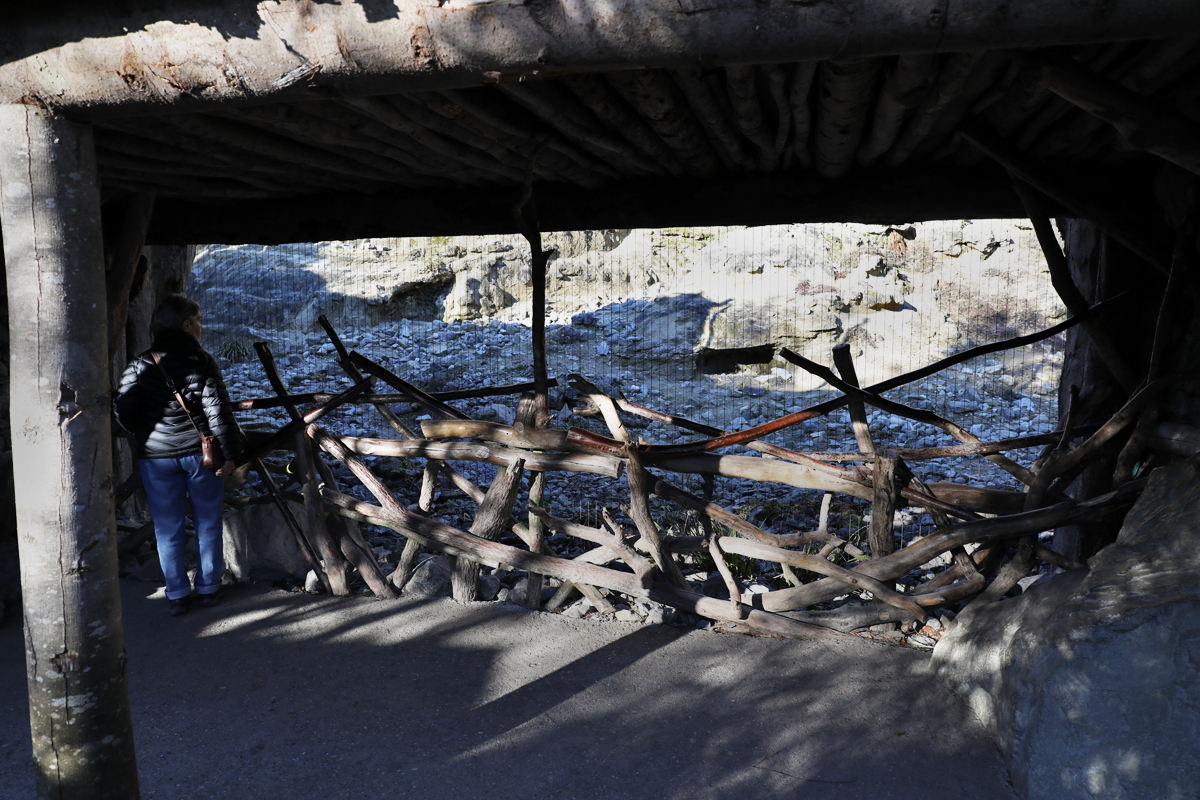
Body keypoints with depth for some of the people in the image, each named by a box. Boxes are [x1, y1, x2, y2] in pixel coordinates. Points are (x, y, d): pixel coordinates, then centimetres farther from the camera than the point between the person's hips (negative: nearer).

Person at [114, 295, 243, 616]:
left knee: (168, 528, 11)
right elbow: (218, 410, -12)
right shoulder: (202, 361, -8)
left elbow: (123, 411, -3)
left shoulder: (141, 364, -2)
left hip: (156, 457, 2)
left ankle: (178, 595, 15)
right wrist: (230, 451, -8)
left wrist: (144, 435, 16)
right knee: (208, 524, 13)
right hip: (201, 453, -1)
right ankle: (209, 588, 21)